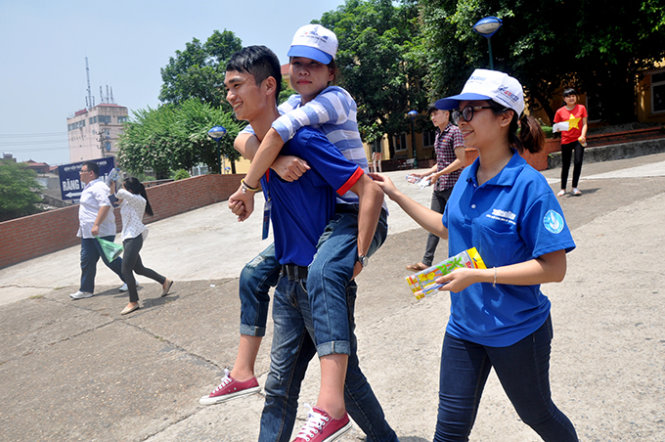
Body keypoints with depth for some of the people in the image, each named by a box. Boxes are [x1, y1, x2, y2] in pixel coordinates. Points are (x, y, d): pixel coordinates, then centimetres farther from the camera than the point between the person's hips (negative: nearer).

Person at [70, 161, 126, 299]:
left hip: (101, 232, -10)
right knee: (87, 261, 10)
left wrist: (96, 225, -33)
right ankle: (86, 289, 17)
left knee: (110, 259, -3)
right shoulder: (89, 187, 18)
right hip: (88, 233, 10)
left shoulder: (98, 187, -15)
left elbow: (105, 205, -28)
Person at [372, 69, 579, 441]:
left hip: (517, 330, -5)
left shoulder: (529, 185, -21)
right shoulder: (467, 179, -1)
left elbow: (554, 268, -22)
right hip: (464, 326, 5)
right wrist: (397, 196, 14)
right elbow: (449, 228, 16)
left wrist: (478, 275, -26)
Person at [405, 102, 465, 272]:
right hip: (439, 187, 8)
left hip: (452, 186, -8)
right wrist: (424, 174, 14)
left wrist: (438, 174, -17)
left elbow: (460, 161, -15)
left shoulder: (455, 132, -9)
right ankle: (426, 261, 8)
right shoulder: (438, 135, 16)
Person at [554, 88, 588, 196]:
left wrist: (582, 135, -12)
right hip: (566, 140, 0)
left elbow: (584, 124, 3)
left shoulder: (581, 108, 3)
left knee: (578, 162, -9)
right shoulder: (560, 111, 1)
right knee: (565, 165, 4)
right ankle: (563, 188, 15)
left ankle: (574, 187, 1)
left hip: (579, 139, 0)